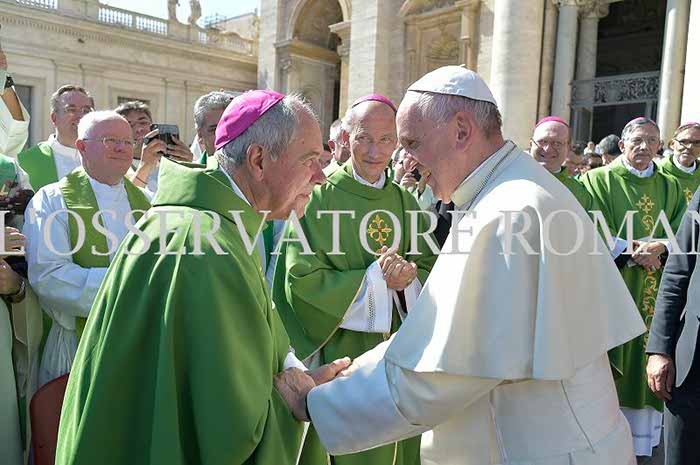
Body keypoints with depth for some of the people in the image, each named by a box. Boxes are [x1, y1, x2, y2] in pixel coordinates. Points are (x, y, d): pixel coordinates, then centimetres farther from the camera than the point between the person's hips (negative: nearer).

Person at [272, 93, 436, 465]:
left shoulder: (405, 201, 7)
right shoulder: (319, 197, -9)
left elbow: (430, 266, 5)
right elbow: (300, 281, -15)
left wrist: (409, 277, -17)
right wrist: (377, 278, -19)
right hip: (338, 353, -4)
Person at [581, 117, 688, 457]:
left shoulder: (671, 188, 14)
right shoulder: (599, 180, 0)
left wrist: (658, 247, -15)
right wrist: (637, 252, -18)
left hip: (654, 294, 4)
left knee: (646, 363, 7)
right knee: (612, 366, 0)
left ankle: (642, 437, 17)